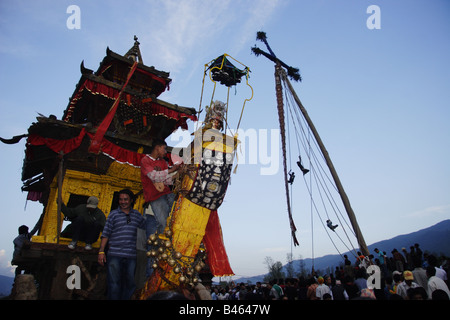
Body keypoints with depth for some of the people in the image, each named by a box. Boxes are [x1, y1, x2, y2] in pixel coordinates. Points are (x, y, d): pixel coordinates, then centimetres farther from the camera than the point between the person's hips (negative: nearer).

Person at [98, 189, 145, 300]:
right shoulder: (114, 214, 6)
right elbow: (106, 233, 2)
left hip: (131, 255, 2)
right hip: (114, 254, -2)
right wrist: (101, 251, -5)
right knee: (114, 283, 1)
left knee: (130, 283, 7)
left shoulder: (137, 215, 11)